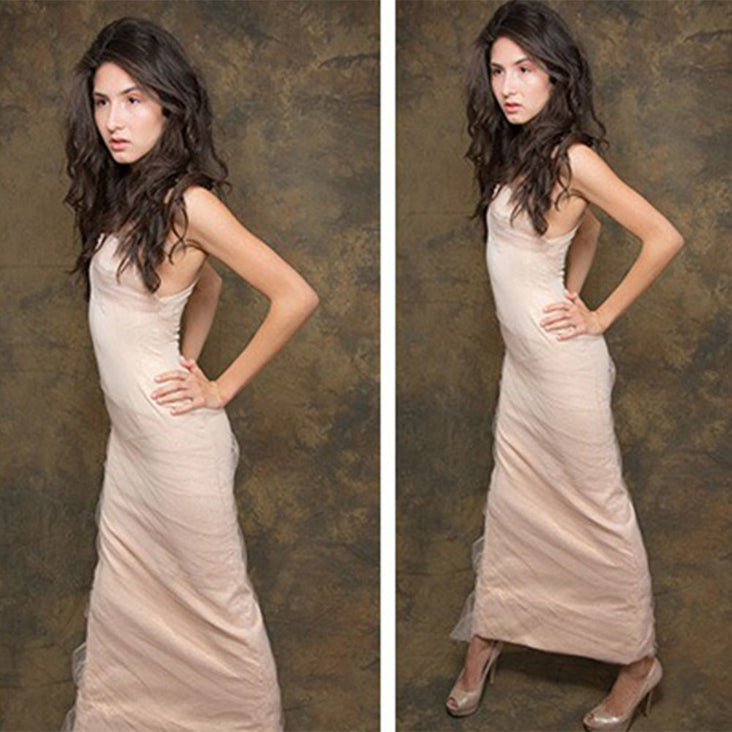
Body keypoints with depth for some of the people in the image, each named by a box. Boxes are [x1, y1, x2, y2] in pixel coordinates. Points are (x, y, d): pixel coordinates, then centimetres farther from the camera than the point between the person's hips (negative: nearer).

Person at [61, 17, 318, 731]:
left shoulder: (187, 202, -18)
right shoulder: (121, 194, 8)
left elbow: (295, 297, -22)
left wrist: (219, 387, -15)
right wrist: (184, 356, 8)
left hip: (174, 439, -8)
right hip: (127, 436, 8)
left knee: (210, 598, 8)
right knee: (122, 596, 18)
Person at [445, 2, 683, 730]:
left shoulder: (571, 158, -17)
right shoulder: (514, 152, 8)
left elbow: (663, 238, -19)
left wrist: (600, 316, -14)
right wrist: (565, 292, 9)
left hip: (562, 363, -8)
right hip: (520, 358, 8)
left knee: (596, 508, 5)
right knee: (510, 500, 16)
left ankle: (639, 658, 22)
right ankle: (485, 637, 31)